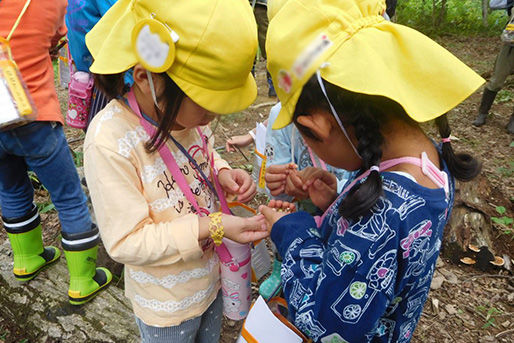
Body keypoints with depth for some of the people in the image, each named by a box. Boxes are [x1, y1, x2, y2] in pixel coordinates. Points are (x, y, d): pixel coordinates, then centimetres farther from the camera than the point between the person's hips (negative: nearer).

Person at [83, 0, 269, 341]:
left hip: (211, 276, 6)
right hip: (167, 303, -5)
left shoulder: (187, 108, -15)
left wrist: (222, 173, -16)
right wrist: (213, 228, -33)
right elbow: (126, 242, -27)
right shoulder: (110, 140, -32)